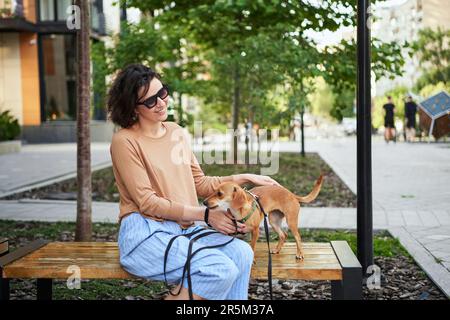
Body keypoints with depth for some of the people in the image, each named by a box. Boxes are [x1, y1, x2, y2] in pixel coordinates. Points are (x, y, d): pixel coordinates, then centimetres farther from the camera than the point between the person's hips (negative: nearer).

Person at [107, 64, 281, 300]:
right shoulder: (125, 141, -7)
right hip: (145, 234, -6)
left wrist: (245, 178, 12)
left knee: (241, 253, -21)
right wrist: (206, 214, -14)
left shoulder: (176, 132, 14)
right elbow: (148, 202, -11)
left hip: (185, 229, 6)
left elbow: (199, 183, 19)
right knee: (221, 270, -27)